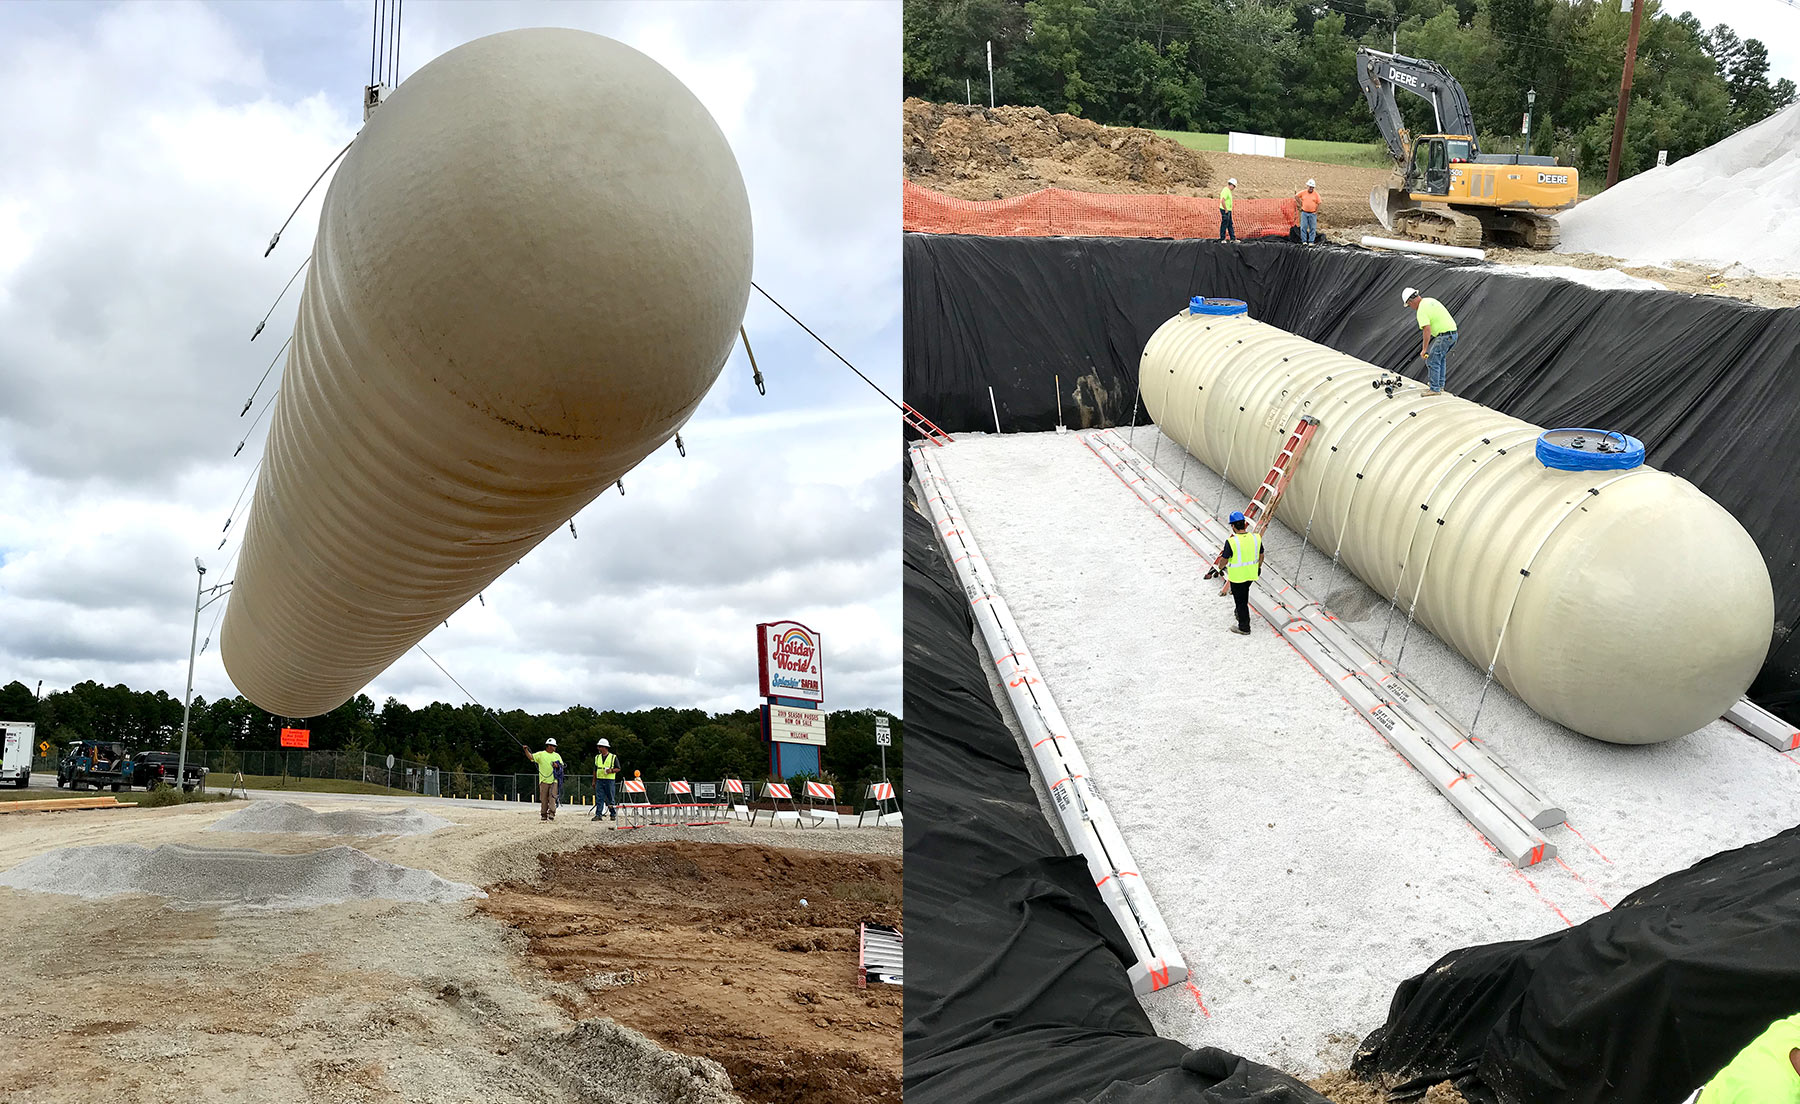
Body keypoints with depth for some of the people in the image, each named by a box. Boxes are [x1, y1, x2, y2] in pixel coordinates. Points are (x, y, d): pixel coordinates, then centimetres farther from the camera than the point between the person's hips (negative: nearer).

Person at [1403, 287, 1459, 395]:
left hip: (1444, 335, -10)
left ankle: (1435, 389, -4)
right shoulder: (1430, 300, 14)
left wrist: (1424, 349, -22)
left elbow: (1427, 330, -24)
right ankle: (1440, 386, 29)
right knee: (1441, 358, 24)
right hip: (1453, 332, 10)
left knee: (1432, 361, -4)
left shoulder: (1421, 311, -16)